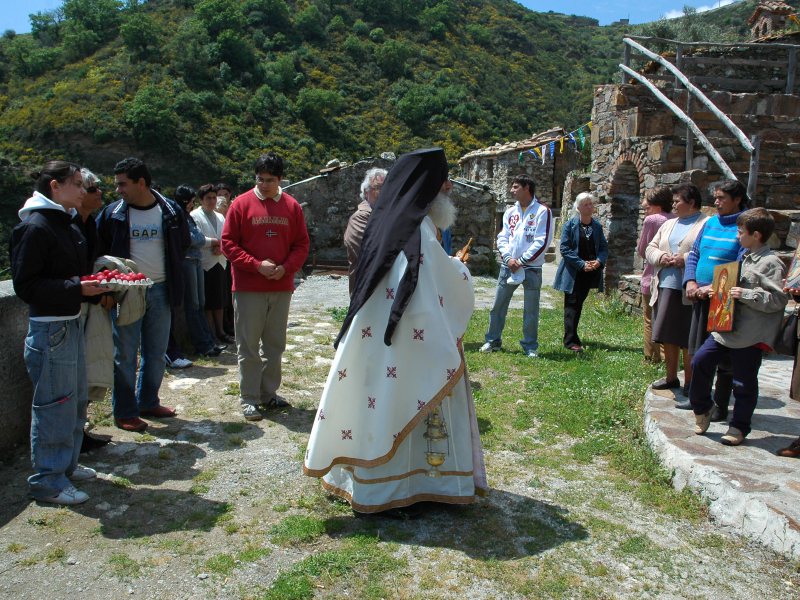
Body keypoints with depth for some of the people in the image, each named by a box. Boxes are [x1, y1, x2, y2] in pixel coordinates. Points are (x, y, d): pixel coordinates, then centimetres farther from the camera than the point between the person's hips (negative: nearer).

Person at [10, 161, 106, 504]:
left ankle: (67, 464, 33)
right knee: (54, 404, -1)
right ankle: (48, 481, 12)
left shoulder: (66, 224, 13)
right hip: (49, 327, -10)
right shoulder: (34, 227, -15)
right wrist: (76, 289, -24)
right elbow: (26, 285, -19)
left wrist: (95, 284, 4)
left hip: (71, 323, 10)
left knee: (75, 399, 18)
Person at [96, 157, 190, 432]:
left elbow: (182, 245, 13)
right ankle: (124, 412, 14)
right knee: (125, 355, 3)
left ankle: (148, 402, 28)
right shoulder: (112, 213, -3)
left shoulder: (171, 211, -1)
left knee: (157, 353, 12)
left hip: (160, 291, 2)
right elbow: (99, 252, 6)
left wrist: (171, 274, 6)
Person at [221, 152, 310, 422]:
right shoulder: (241, 204, -2)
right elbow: (228, 243, -4)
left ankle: (269, 393, 26)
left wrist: (285, 268, -9)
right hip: (248, 288, -3)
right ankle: (249, 398, 13)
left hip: (281, 287, 3)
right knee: (248, 346, 3)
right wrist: (257, 265, -14)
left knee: (275, 344, 12)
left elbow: (302, 245, 7)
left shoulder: (292, 206, 5)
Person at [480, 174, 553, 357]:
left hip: (532, 268, -5)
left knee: (531, 310, 3)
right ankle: (493, 340, 20)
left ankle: (530, 346, 15)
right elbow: (502, 238, 9)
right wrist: (508, 258, -8)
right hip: (508, 266, 5)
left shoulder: (542, 211, -5)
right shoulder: (510, 212, 12)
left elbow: (542, 241, -11)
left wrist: (521, 261, -13)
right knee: (498, 305, 8)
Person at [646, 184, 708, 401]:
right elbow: (650, 248, 18)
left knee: (688, 341, -2)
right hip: (665, 288, 7)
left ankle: (690, 385, 9)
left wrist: (686, 259, -21)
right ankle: (671, 378, 29)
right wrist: (660, 257, -3)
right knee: (667, 337, 15)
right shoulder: (668, 224, 19)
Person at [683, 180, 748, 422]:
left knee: (724, 356, 3)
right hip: (701, 297, 7)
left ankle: (720, 407, 14)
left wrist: (715, 287, -20)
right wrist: (690, 281, -1)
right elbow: (694, 254, 14)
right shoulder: (710, 223, 11)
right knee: (698, 352, 14)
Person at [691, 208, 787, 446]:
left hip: (751, 335, -8)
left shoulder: (771, 263, -12)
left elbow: (777, 299, -19)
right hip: (726, 327, 8)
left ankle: (739, 427, 19)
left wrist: (745, 294, -23)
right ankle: (702, 409, 22)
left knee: (744, 383, 5)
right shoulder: (744, 257, 14)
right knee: (700, 362, 3)